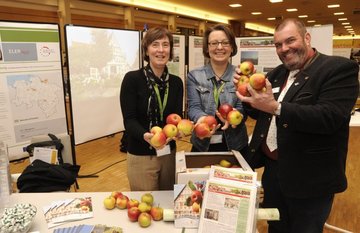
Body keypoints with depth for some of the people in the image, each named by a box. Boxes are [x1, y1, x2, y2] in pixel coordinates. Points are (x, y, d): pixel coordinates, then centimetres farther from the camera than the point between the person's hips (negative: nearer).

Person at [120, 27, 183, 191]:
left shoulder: (176, 82, 2)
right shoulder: (132, 79, -11)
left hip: (169, 153, 4)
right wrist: (145, 135, -34)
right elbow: (129, 120, -14)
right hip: (141, 156, -4)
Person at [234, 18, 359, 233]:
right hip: (272, 168, 6)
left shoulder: (340, 68, -12)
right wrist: (248, 91, -6)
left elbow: (329, 116, -26)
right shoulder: (278, 73, 9)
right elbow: (260, 113, 13)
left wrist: (276, 107, -34)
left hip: (309, 177, -6)